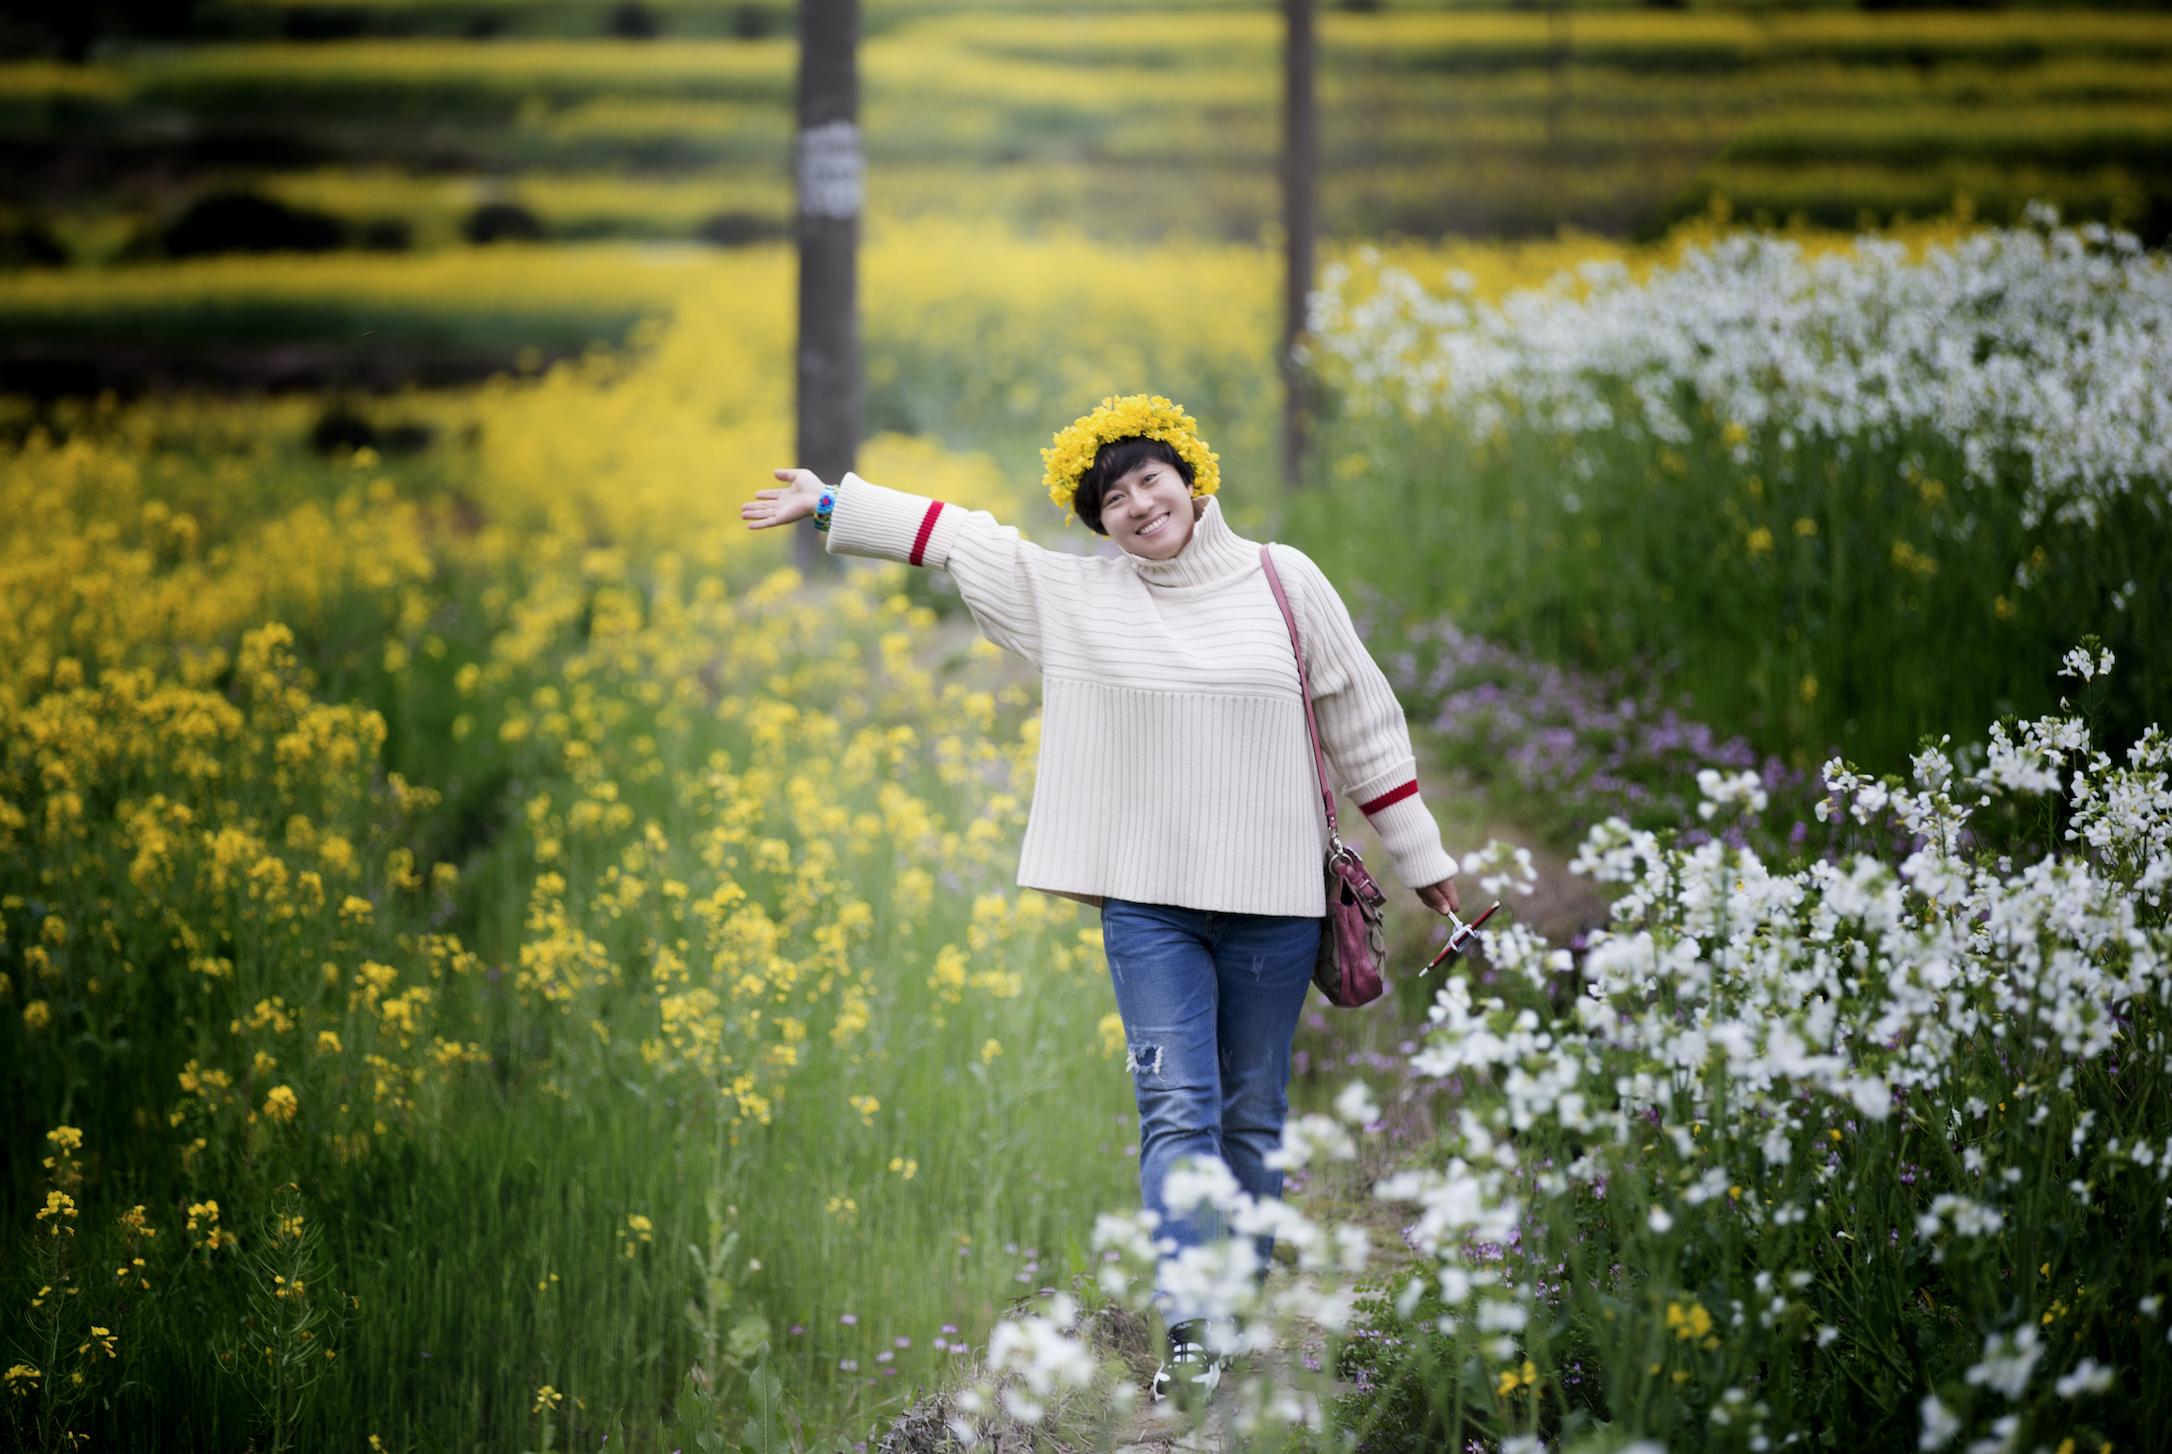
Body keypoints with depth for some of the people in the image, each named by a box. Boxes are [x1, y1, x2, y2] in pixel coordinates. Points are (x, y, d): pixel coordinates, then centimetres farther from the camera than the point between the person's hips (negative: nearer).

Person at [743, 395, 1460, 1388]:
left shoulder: (1282, 581, 3)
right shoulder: (1072, 595, 5)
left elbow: (1359, 718, 9)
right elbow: (960, 539, 13)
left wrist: (1421, 857, 12)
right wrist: (828, 505, 17)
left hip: (1271, 901, 0)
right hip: (1149, 899, 0)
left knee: (1254, 1118, 7)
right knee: (1178, 1112, -11)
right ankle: (1193, 1341, -17)